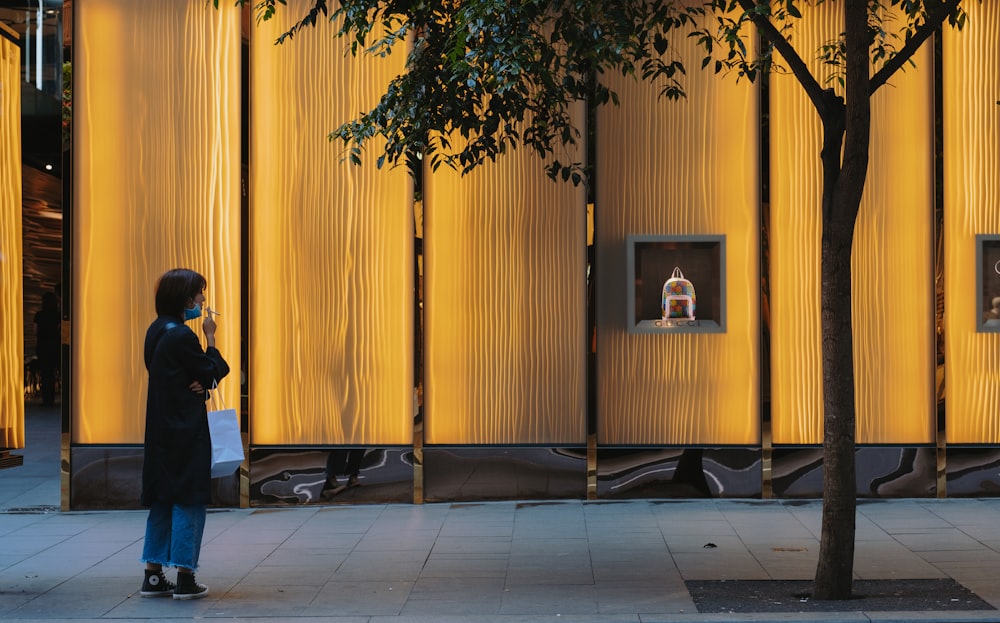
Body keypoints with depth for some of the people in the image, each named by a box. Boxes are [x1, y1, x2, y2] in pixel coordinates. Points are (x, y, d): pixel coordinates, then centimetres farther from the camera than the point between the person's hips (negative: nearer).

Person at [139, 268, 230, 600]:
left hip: (161, 428, 9)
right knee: (189, 499, -1)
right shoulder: (181, 336, -18)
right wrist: (210, 336, -2)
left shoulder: (157, 331, 10)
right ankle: (185, 579, 2)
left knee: (162, 500, 12)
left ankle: (153, 576, 16)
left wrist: (200, 381, -6)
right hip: (186, 429, -9)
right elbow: (212, 373, -10)